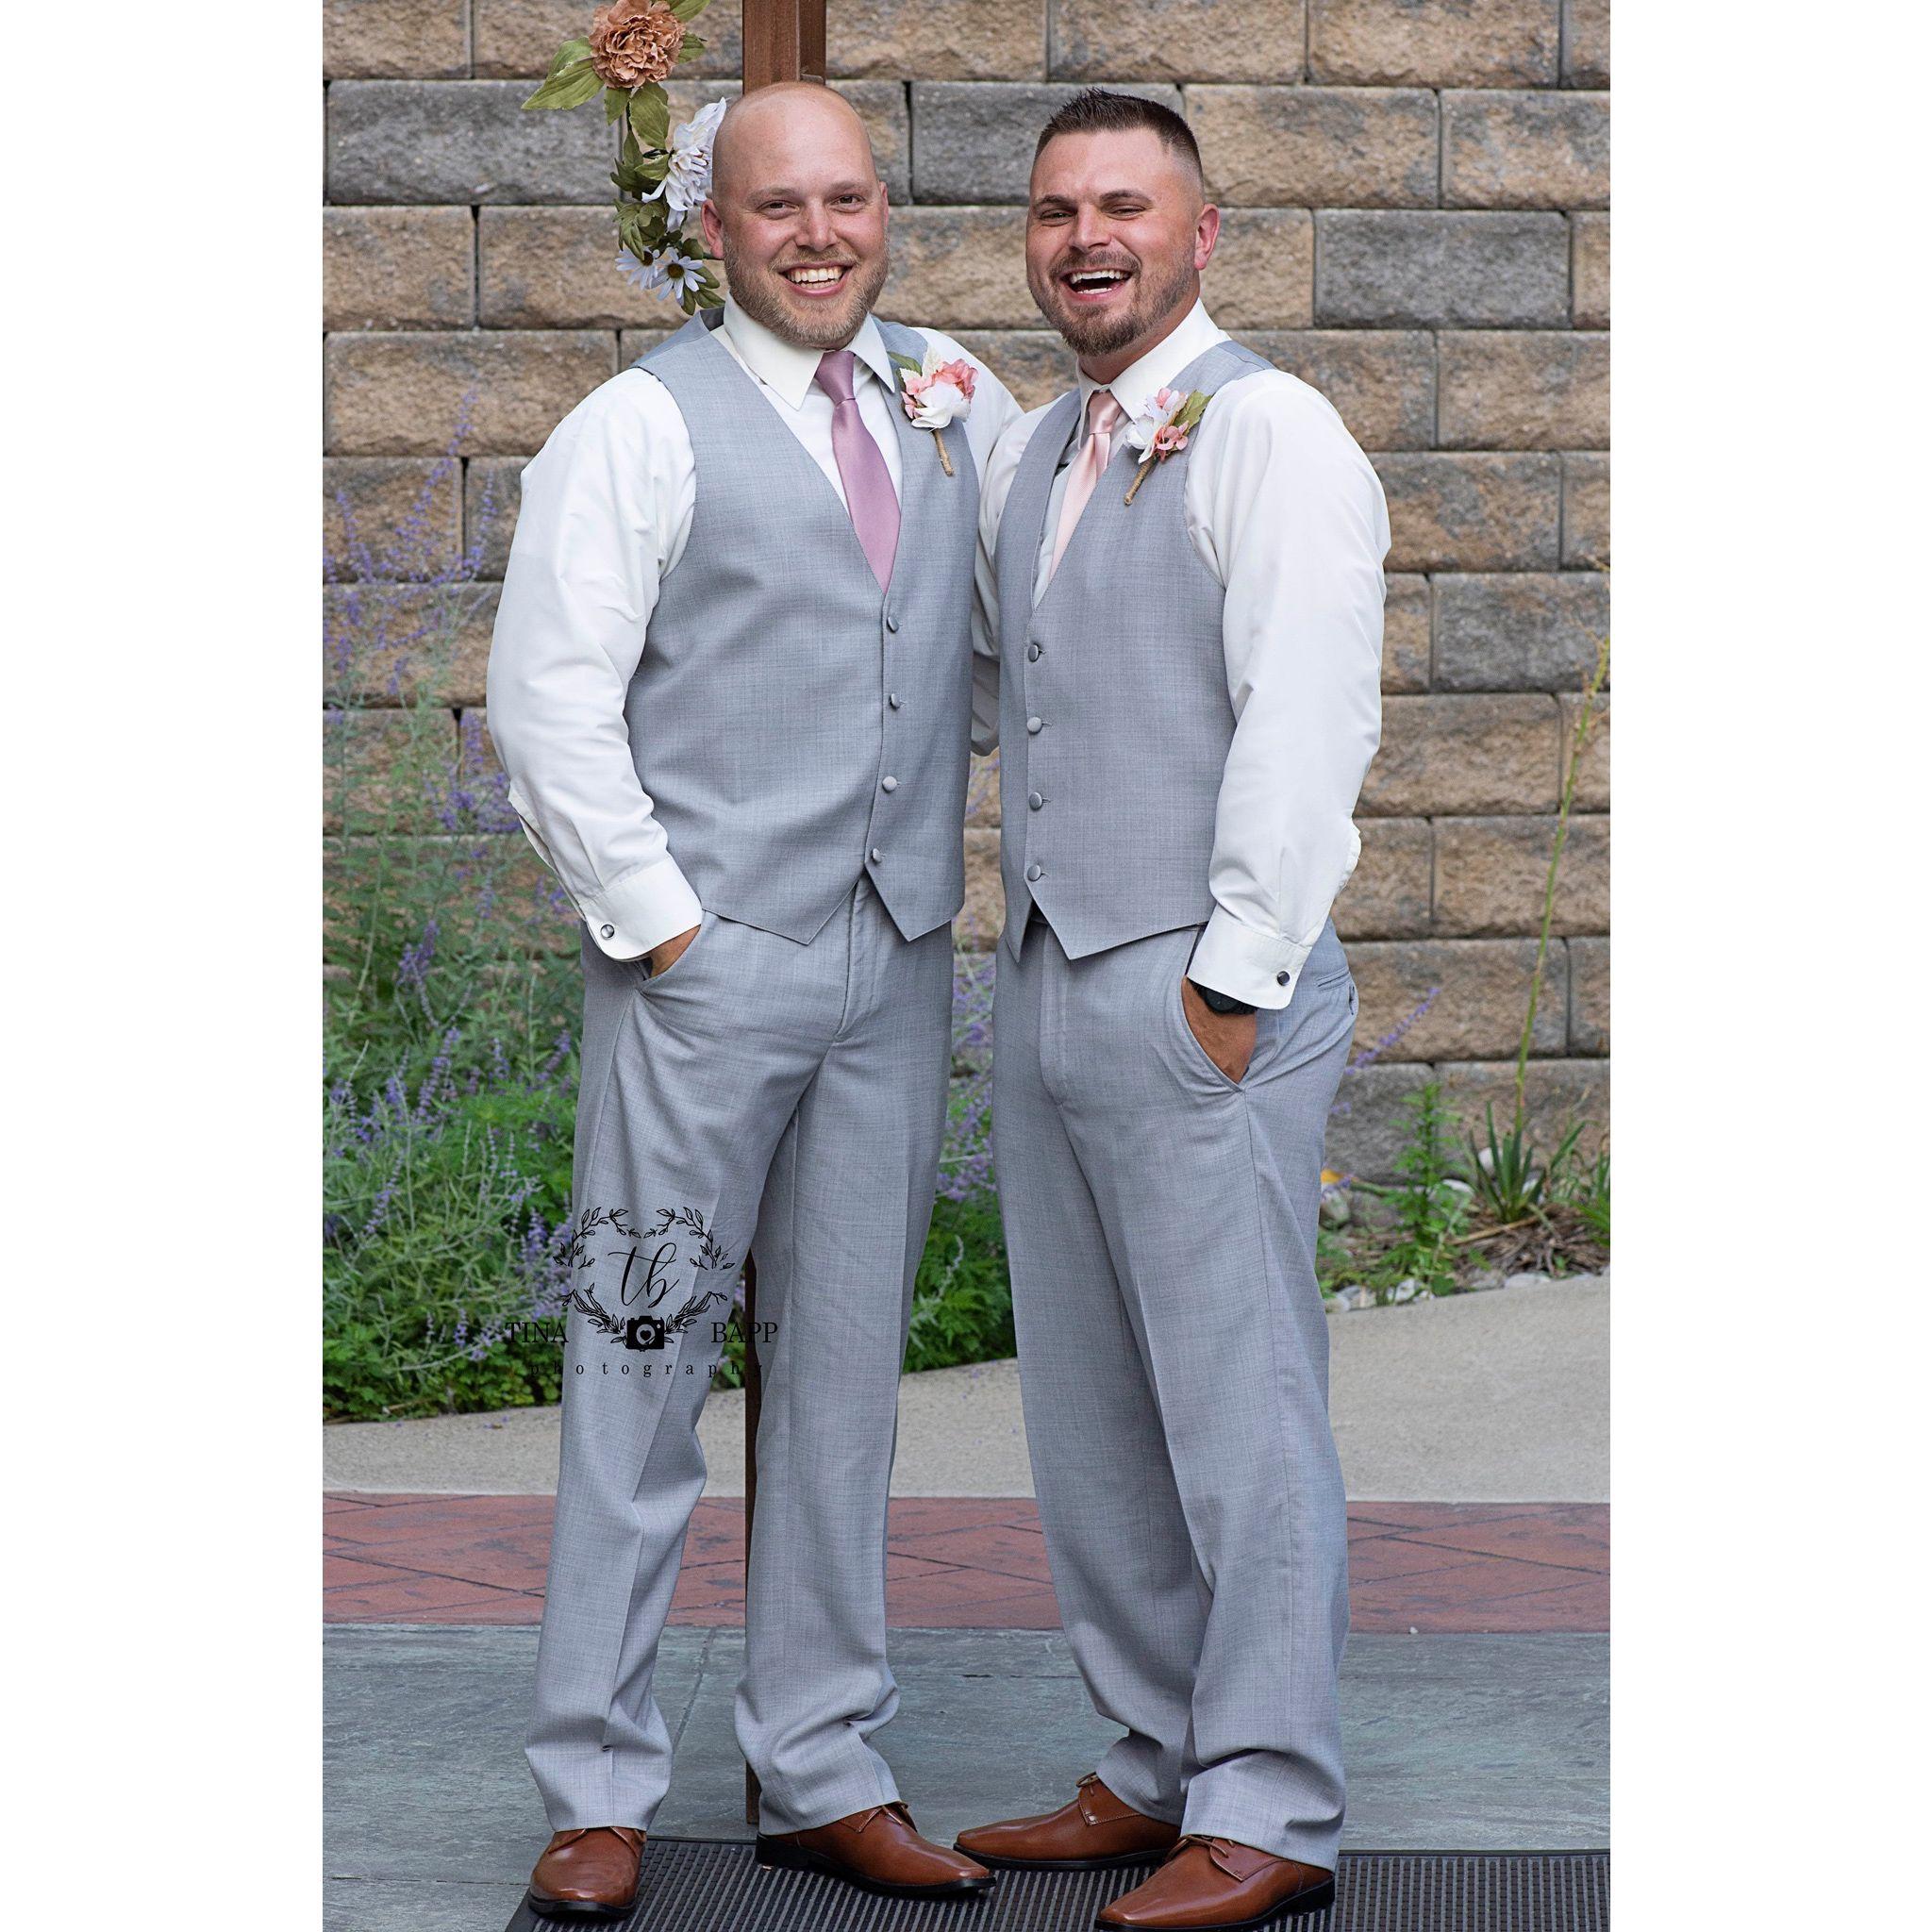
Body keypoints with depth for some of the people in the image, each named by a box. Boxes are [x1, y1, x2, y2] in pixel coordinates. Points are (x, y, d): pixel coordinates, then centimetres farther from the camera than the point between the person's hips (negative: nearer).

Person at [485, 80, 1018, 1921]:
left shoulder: (947, 396, 12)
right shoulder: (643, 426, -5)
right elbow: (546, 695, -8)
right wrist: (656, 922, -11)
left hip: (896, 960, 5)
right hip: (705, 961, -5)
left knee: (847, 1370, 10)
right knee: (642, 1366, -3)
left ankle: (822, 1774, 18)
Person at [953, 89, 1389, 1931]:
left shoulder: (1268, 432, -8)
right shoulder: (1026, 453, 17)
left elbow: (1308, 719, -15)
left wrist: (1234, 978, -18)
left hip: (1199, 987, -8)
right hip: (1045, 983, 8)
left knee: (1239, 1405, -4)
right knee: (1090, 1413, 11)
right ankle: (1157, 1765, 21)